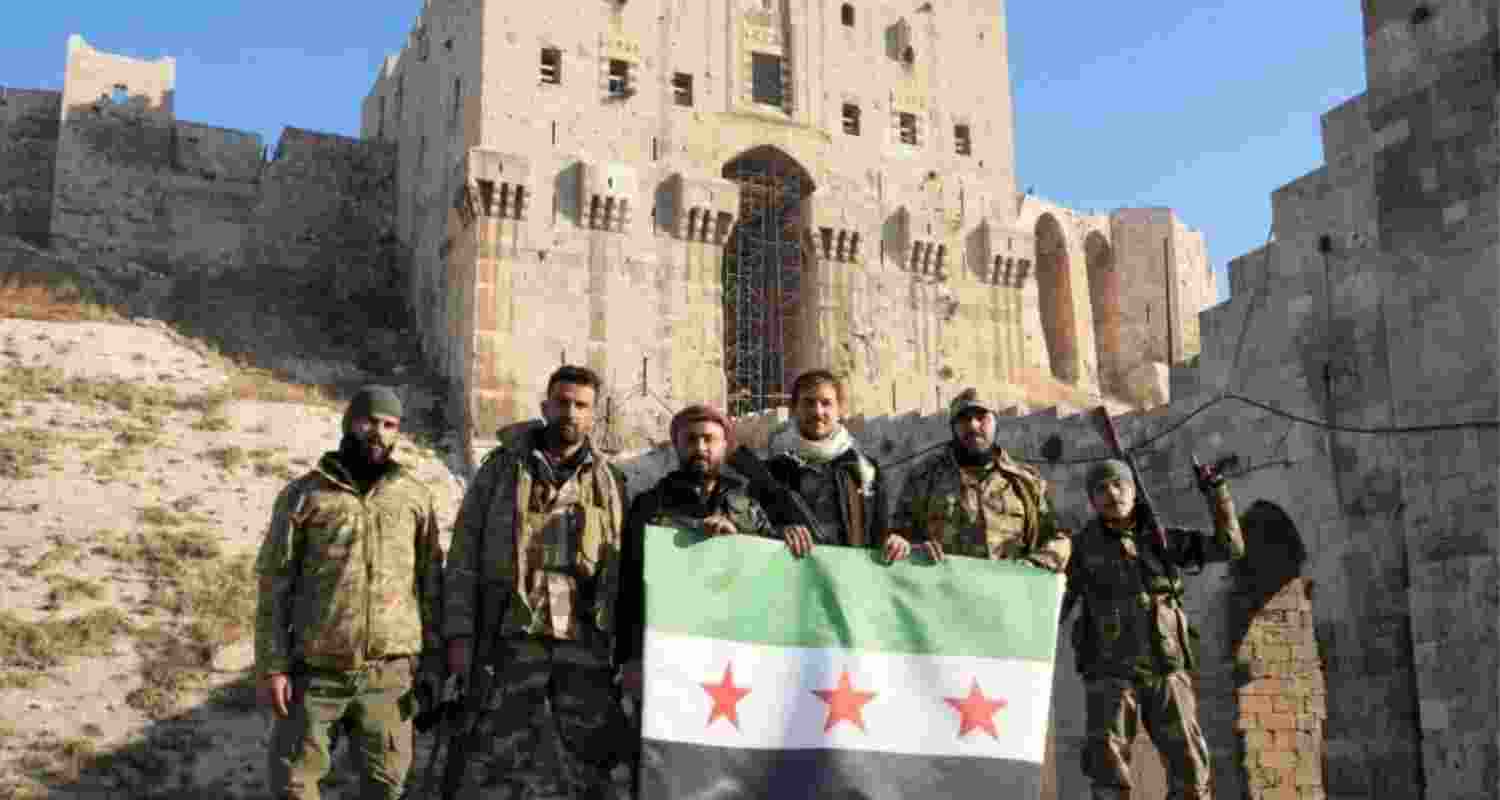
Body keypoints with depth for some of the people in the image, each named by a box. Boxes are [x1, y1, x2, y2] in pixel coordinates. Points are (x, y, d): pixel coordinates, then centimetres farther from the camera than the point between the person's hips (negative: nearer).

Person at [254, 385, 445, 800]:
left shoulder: (415, 496, 4)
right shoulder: (302, 495, -1)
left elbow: (431, 583, 7)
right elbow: (274, 585, -1)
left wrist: (434, 658, 4)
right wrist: (271, 666, -6)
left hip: (390, 671, 1)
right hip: (314, 670, -1)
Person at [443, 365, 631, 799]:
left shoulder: (609, 481, 11)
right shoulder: (502, 467, 7)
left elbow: (624, 571, 8)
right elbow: (464, 553, 4)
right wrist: (460, 634, -4)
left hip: (585, 646, 1)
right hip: (514, 640, -1)